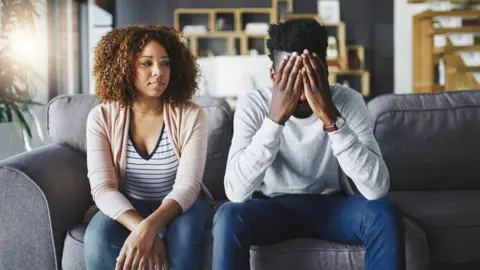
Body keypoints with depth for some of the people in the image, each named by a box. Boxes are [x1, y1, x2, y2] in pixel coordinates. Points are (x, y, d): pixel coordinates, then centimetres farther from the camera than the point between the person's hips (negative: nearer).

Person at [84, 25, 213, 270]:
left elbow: (187, 186, -21)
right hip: (126, 209, 1)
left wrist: (149, 228, -39)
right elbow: (103, 188, -18)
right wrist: (141, 229, -36)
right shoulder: (102, 117, -9)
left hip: (180, 205, -1)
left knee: (184, 233, -35)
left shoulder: (190, 116, -13)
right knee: (98, 237, -32)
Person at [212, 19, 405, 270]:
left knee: (385, 215, -28)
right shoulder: (253, 104, -19)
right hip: (271, 206, -1)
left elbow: (377, 189, -29)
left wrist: (330, 118, -38)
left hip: (329, 205, 1)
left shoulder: (348, 100, -18)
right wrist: (275, 118, -38)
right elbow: (236, 192, -30)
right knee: (228, 217, -32)